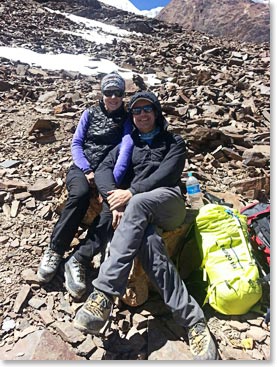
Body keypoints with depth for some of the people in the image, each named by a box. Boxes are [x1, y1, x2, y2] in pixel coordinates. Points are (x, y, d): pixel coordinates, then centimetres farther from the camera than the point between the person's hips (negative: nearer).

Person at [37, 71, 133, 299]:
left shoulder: (126, 119, 11)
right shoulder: (91, 113, 14)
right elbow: (76, 144, 7)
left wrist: (113, 180, -23)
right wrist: (87, 170, -12)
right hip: (82, 168, 0)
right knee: (80, 194, -35)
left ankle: (79, 260, -27)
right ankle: (55, 250, -21)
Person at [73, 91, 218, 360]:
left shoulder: (173, 142, 18)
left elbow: (166, 174, -2)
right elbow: (103, 170, 7)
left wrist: (131, 193, -15)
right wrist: (116, 202, -13)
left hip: (168, 202, -1)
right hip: (138, 210, 2)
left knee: (138, 204, -37)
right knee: (148, 238, -34)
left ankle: (104, 294, -37)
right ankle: (193, 319, -33)